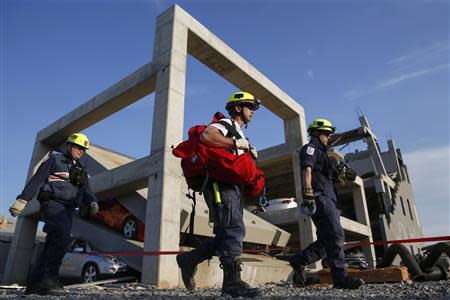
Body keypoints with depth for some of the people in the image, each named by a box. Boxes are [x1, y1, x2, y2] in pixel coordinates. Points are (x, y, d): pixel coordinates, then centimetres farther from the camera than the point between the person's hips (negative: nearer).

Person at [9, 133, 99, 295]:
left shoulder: (81, 170, 23)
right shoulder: (55, 159, 7)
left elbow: (86, 191, 15)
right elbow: (36, 180, 1)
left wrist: (92, 202, -7)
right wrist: (22, 200, -7)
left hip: (67, 209, 6)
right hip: (51, 203, -6)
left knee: (51, 246, 4)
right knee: (64, 234, -29)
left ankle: (34, 284, 10)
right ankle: (50, 275, -25)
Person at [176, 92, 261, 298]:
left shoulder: (240, 134, 30)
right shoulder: (225, 124, 0)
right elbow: (205, 136, -23)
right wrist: (236, 143, -17)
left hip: (232, 186, 10)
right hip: (220, 183, -10)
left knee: (228, 234, 5)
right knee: (234, 229, -17)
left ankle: (189, 259, 16)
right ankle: (232, 281, -13)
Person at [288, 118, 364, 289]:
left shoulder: (320, 153, 33)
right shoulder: (310, 148, 4)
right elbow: (306, 170, -13)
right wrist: (308, 193, -26)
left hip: (328, 198, 10)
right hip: (320, 197, -10)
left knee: (328, 239, 5)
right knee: (335, 236, -15)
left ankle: (299, 261, 9)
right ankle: (340, 277, -14)